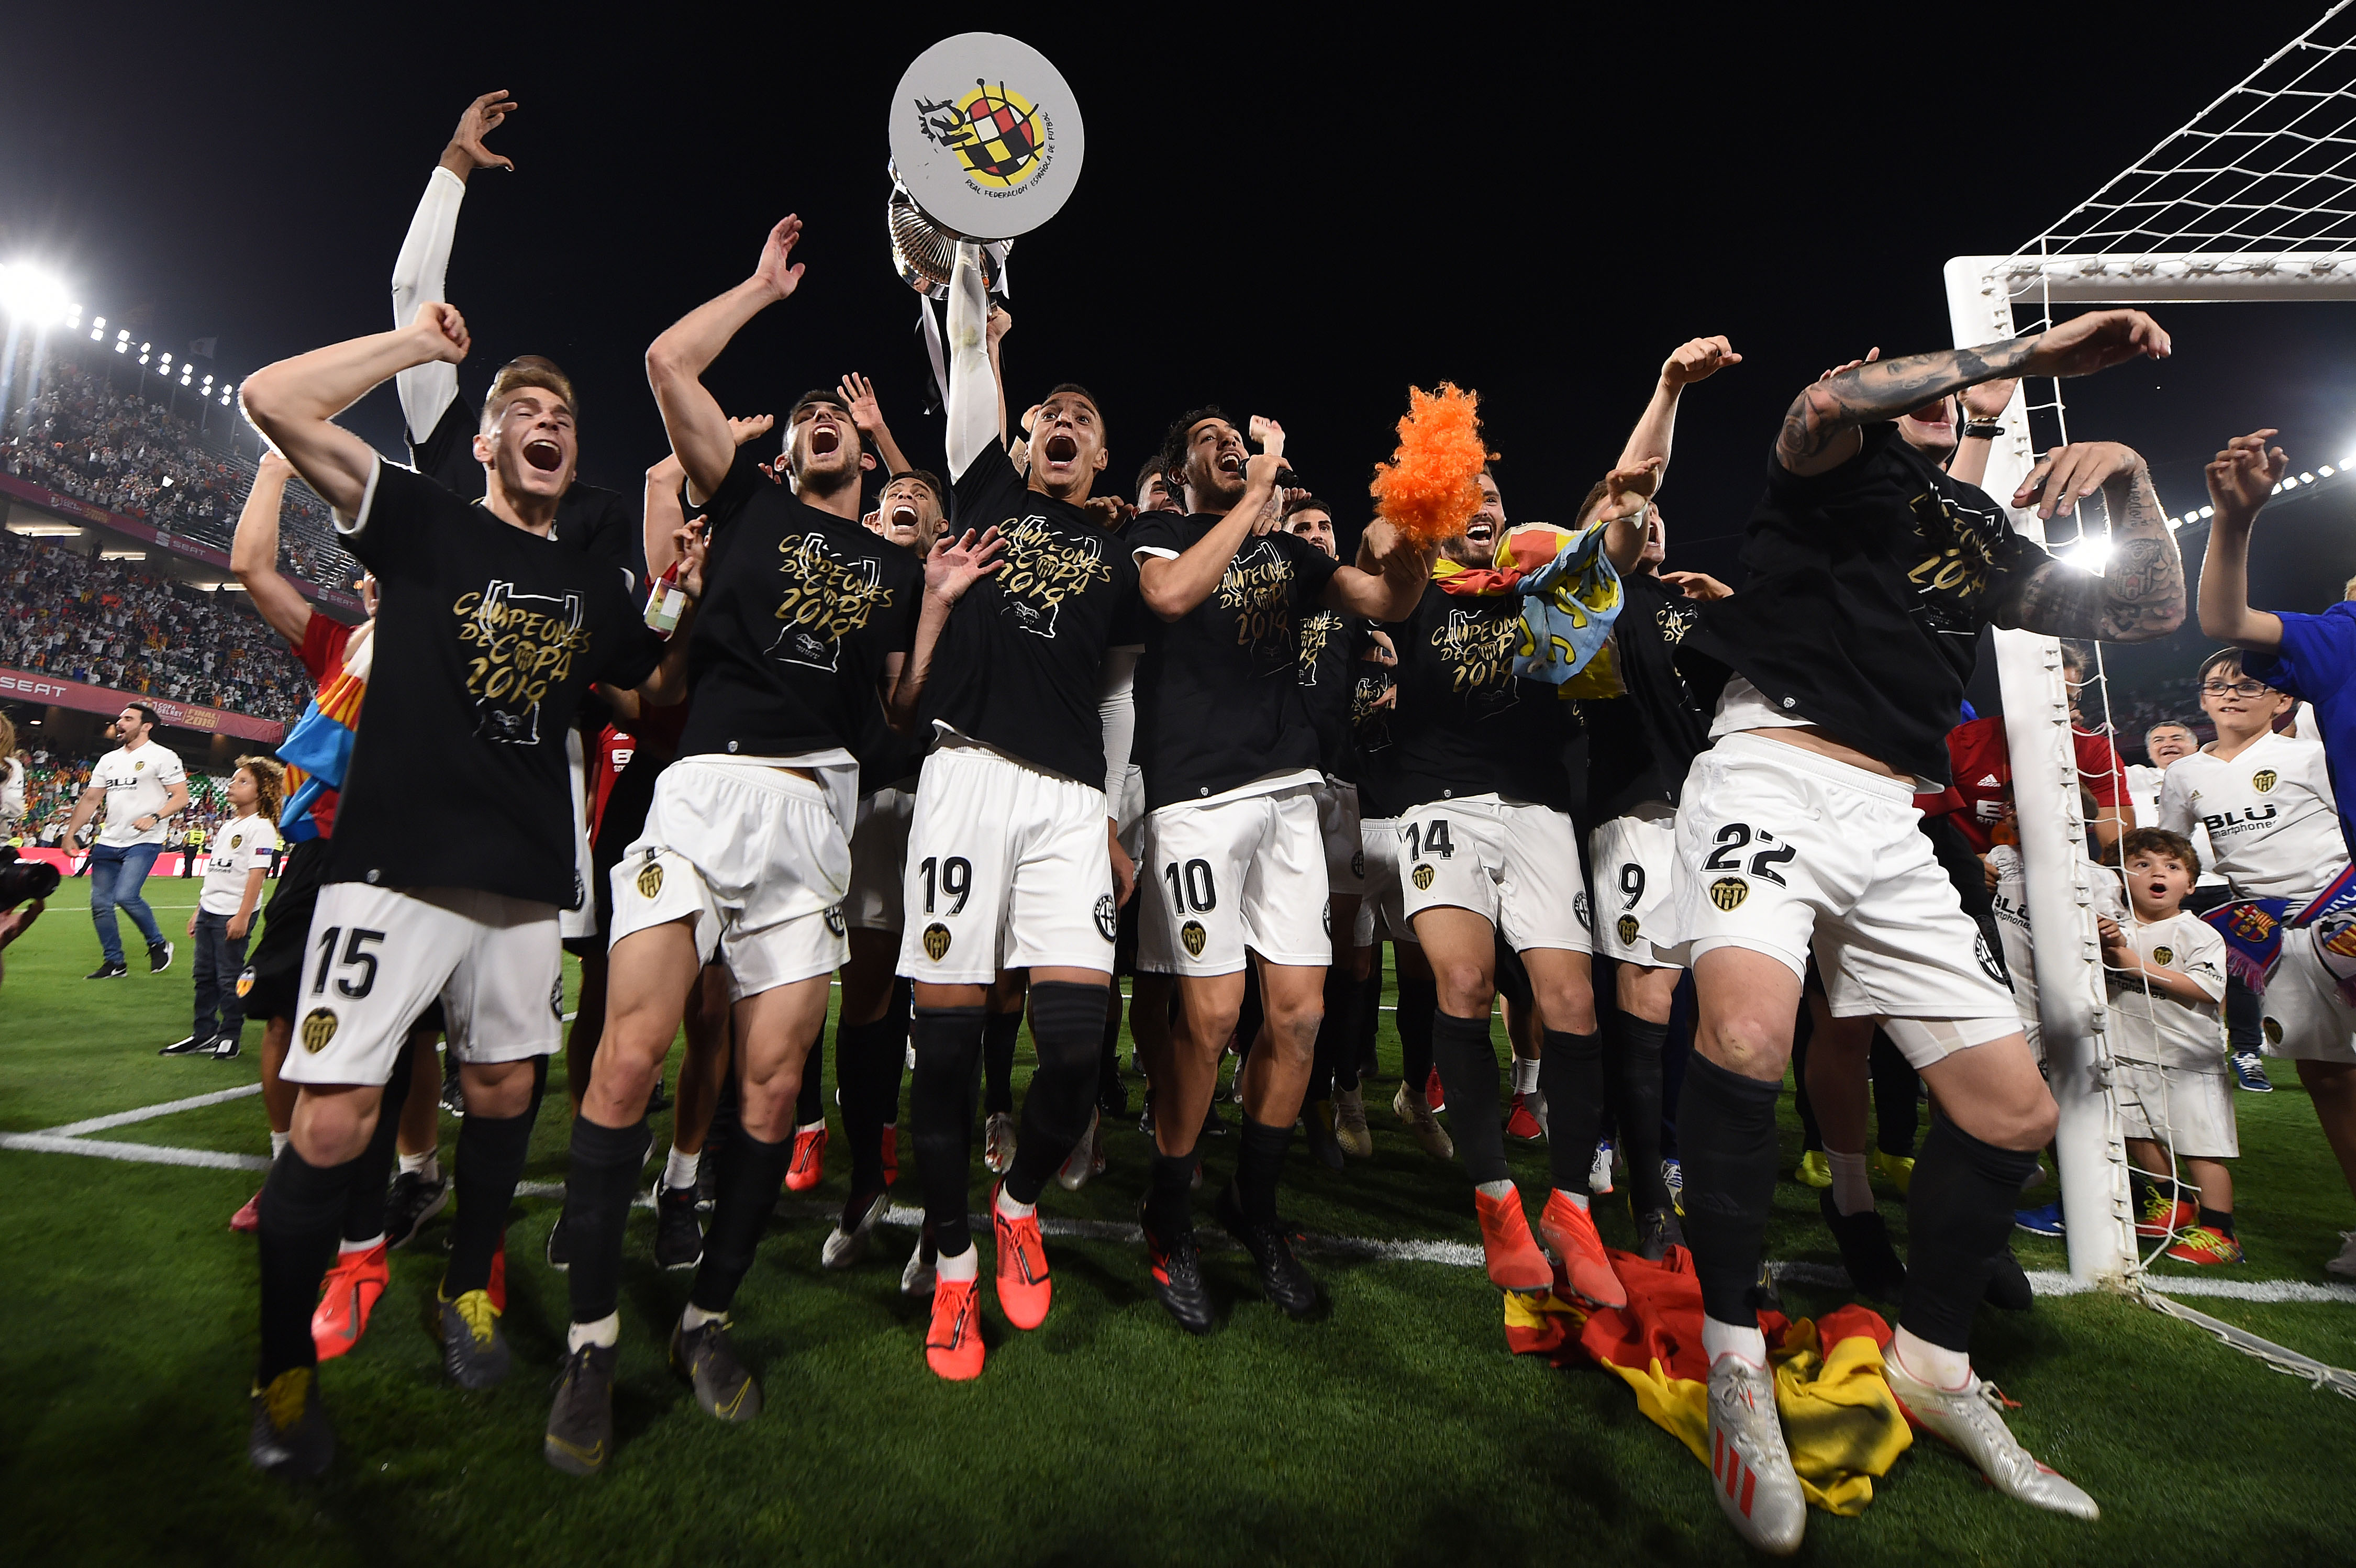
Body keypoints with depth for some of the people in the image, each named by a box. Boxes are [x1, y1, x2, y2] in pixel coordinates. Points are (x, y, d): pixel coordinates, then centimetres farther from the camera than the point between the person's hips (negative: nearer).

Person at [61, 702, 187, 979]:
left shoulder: (162, 756, -3)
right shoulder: (109, 760, 16)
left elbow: (181, 797, -8)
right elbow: (90, 800, 20)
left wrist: (155, 817, -23)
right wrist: (71, 833, 13)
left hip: (144, 842, -7)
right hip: (108, 842, 7)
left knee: (125, 896, -21)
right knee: (100, 903, 6)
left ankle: (159, 944, 1)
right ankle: (115, 964, 16)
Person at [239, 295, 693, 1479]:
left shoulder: (594, 587, 16)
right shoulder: (424, 521, 5)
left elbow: (664, 685, 25)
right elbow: (273, 400, -3)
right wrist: (419, 346, 2)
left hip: (526, 878, 4)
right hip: (394, 862, -4)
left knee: (505, 1092, 13)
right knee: (334, 1120, -7)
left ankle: (470, 1291, 34)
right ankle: (285, 1370, 14)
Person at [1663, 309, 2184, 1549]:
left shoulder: (1978, 536, 28)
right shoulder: (1844, 464, 11)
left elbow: (2149, 613, 26)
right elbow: (1821, 407, -14)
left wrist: (2131, 482, 11)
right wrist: (2028, 351, -6)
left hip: (1891, 819, 8)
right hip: (1771, 769, -7)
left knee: (2014, 1111, 7)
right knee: (1745, 1037, -33)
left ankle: (1932, 1364, 27)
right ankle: (1735, 1355, -14)